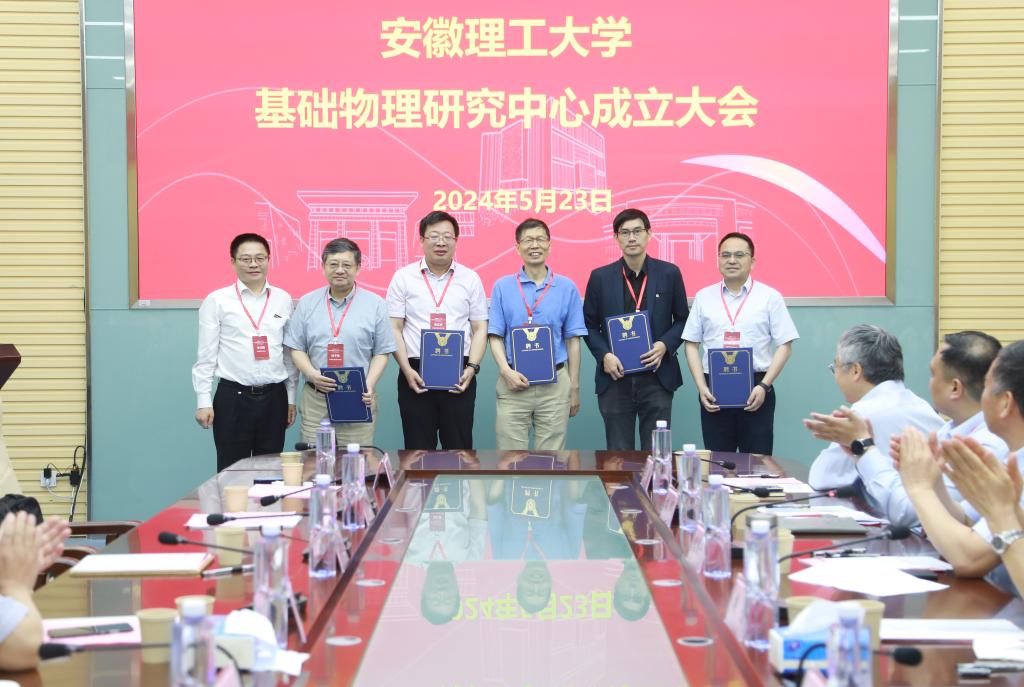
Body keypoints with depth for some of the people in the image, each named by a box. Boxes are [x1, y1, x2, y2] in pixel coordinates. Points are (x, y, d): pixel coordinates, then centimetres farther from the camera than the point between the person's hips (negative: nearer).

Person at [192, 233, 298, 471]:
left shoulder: (283, 299, 7)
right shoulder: (217, 301, -2)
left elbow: (290, 352, 11)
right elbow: (206, 356, -1)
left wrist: (291, 398, 10)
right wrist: (204, 402, -5)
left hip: (274, 397, 3)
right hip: (233, 398, -3)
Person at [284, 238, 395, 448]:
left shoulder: (375, 304, 3)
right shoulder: (307, 303, 8)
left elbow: (382, 352, 4)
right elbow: (296, 348, 8)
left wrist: (369, 385, -11)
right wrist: (312, 374, -10)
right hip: (315, 400, 1)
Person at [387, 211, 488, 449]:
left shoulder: (470, 278, 7)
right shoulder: (403, 277, 4)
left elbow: (480, 329, 7)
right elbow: (394, 328, 2)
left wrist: (472, 367, -6)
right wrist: (407, 370, -8)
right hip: (416, 374, -1)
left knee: (460, 448, 3)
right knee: (418, 449, 4)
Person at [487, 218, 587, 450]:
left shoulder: (567, 288, 4)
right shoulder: (502, 287, 4)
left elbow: (572, 341, 7)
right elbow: (495, 336, 4)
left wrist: (574, 388, 6)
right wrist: (507, 371, -12)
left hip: (554, 384, 0)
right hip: (514, 382, 0)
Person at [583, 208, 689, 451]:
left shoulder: (669, 274, 4)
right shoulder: (600, 277, 4)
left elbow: (682, 320, 9)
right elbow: (589, 324, 9)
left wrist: (665, 345, -9)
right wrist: (603, 355, -8)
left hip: (657, 378, 0)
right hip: (615, 377, 0)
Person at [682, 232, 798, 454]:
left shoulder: (770, 297, 2)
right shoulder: (704, 297, 9)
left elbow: (784, 346, 1)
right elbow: (691, 344, 9)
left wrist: (764, 386, -9)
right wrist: (701, 387, -2)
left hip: (756, 391, -2)